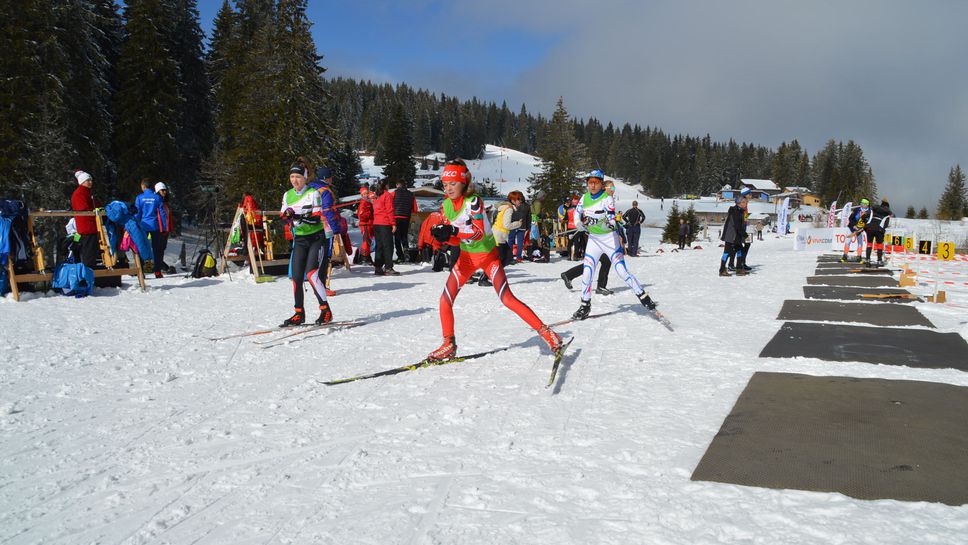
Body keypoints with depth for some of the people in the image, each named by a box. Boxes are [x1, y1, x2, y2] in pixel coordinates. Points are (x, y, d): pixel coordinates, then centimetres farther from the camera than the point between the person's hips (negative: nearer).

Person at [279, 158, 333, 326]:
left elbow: (317, 218, -17)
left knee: (312, 274, -18)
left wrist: (296, 216, -30)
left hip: (317, 238, -5)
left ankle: (326, 310, -9)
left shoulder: (313, 193, -9)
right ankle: (299, 314, 13)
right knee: (296, 276, 0)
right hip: (300, 239, 5)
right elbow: (284, 217, 10)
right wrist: (286, 216, -14)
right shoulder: (287, 195, 7)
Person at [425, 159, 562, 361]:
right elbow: (454, 238, -1)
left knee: (507, 299, -13)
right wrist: (442, 234, -23)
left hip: (488, 255, -6)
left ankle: (545, 332, -2)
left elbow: (479, 233, -33)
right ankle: (449, 345, 14)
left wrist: (454, 231, -47)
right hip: (466, 257, 6)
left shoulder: (473, 201, -22)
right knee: (445, 300, -2)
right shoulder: (446, 205, -4)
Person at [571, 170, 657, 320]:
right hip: (593, 239, 4)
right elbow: (577, 219, 2)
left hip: (609, 238, -4)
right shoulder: (584, 198, 2)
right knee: (587, 271, -6)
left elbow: (611, 222, -26)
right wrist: (584, 223, -18)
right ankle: (585, 305, 6)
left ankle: (643, 296, 7)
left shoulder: (607, 199, -14)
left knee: (622, 271, -8)